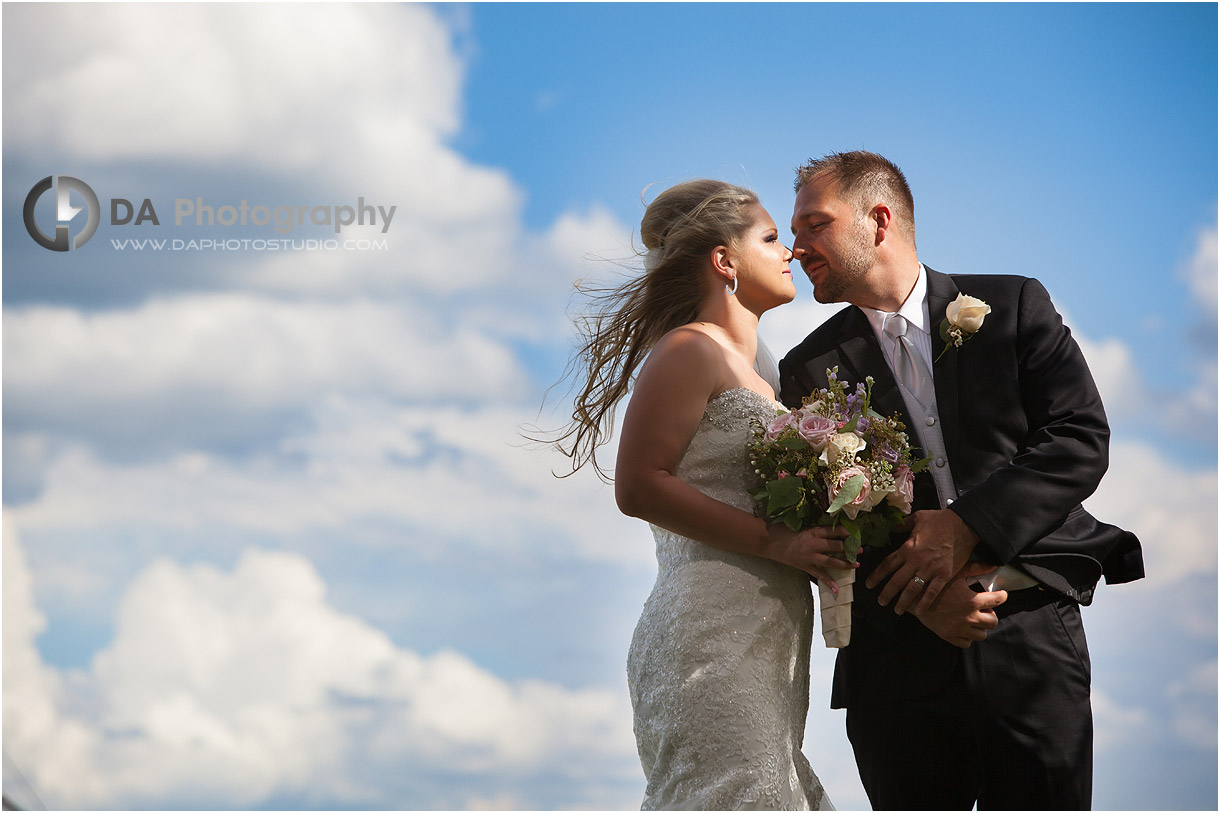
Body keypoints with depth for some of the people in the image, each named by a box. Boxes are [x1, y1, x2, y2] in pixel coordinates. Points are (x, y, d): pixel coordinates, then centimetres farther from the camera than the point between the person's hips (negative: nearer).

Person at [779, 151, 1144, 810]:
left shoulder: (1014, 307, 7)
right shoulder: (810, 370, 10)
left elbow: (1081, 437, -3)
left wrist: (965, 526, -15)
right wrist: (921, 596, -13)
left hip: (1030, 644, -1)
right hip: (894, 657, 1)